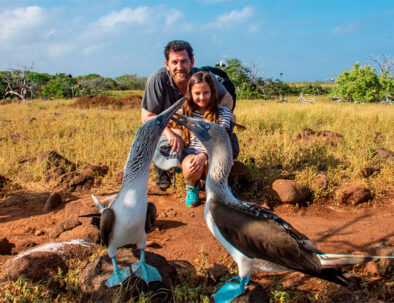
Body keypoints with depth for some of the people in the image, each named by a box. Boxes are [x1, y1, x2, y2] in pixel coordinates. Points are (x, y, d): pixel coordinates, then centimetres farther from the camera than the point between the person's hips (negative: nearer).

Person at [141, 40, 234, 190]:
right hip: (166, 130, -2)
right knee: (171, 154, -33)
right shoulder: (158, 79, -24)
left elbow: (227, 97, -1)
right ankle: (161, 170, 8)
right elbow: (147, 116, -18)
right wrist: (169, 133, -35)